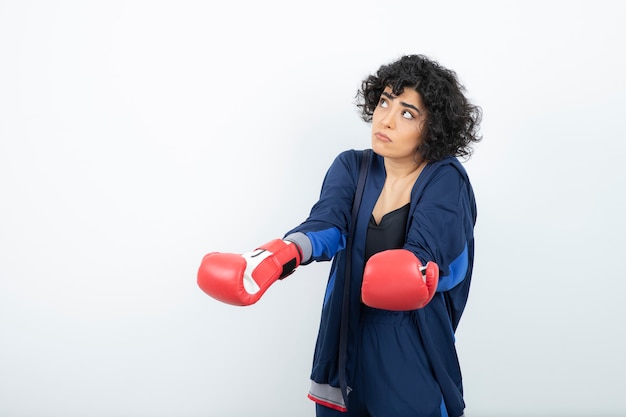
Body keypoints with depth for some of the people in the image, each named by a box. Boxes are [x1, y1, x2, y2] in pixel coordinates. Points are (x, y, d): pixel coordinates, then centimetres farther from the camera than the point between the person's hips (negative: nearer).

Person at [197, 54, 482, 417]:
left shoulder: (445, 180, -10)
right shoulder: (351, 168, 0)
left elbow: (424, 249, -26)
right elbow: (326, 225, -18)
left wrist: (413, 274, -49)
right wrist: (279, 254, -39)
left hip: (413, 360, -3)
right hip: (344, 350, 3)